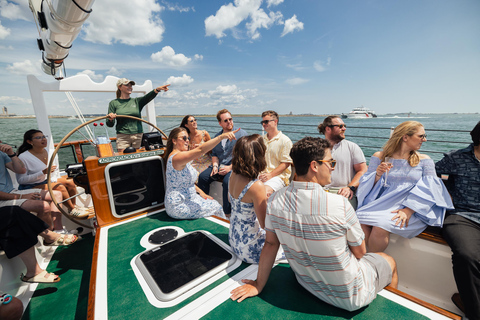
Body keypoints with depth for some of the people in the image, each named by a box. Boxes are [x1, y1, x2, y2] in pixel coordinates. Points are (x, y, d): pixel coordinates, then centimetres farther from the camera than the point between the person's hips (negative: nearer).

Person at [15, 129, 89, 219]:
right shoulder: (23, 157, -20)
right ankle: (72, 210, -11)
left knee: (70, 182, -11)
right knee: (60, 187, -26)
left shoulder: (46, 151, 2)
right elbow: (20, 180, -19)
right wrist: (43, 172, -28)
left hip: (45, 181, 7)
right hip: (29, 188, -7)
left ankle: (73, 206, 2)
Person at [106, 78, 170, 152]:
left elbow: (148, 97, -13)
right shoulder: (113, 103, 7)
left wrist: (157, 89, -32)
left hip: (138, 135, 1)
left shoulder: (137, 101, 9)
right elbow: (110, 124, 4)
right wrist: (110, 119, -20)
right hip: (122, 137, -1)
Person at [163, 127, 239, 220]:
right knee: (215, 207, 0)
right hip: (178, 206, -9)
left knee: (213, 203, 10)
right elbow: (200, 150, -38)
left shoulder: (180, 156, 10)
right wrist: (222, 136, -42)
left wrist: (200, 191, 4)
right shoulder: (176, 157, -23)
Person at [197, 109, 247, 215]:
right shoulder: (217, 136, 18)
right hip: (219, 167, 6)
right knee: (203, 176, -14)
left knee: (227, 181, -32)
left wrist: (230, 167, -17)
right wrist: (215, 165, -2)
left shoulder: (241, 133, -1)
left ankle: (227, 213, -19)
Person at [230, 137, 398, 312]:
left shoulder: (274, 201, -19)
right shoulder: (340, 205, -31)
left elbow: (270, 244, -10)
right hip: (349, 297, -4)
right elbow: (360, 252, -15)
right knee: (389, 260, 25)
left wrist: (258, 285, 2)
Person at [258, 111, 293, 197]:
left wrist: (270, 175, -17)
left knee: (265, 191, -33)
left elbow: (286, 163, -8)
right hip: (262, 174, 6)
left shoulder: (285, 141, -2)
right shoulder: (262, 139, 19)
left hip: (278, 175, -5)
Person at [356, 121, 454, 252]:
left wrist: (408, 210, -16)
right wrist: (377, 176, -15)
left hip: (413, 210, 0)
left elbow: (430, 189, -1)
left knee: (380, 225, -30)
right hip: (381, 205, 1)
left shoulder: (424, 160, 10)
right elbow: (368, 187, 8)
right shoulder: (379, 157, 8)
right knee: (360, 220, -29)